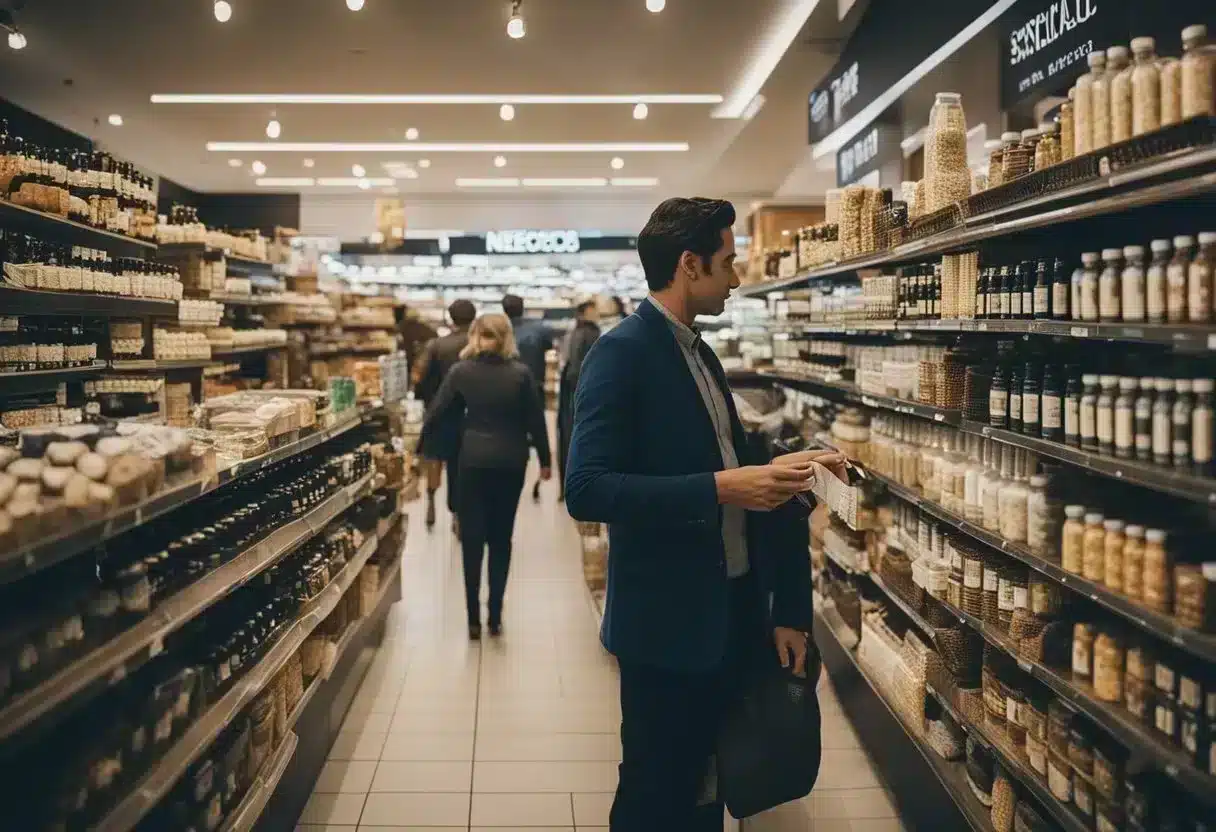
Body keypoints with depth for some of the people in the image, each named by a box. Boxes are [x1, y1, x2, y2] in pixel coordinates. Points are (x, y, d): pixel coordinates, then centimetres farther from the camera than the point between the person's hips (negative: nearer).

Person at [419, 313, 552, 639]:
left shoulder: (461, 371, -3)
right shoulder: (521, 372, -4)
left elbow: (437, 413, 1)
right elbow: (535, 419, 0)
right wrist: (544, 460, 11)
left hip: (474, 460, 0)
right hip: (511, 462, 1)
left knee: (472, 538, 6)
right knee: (501, 538, 11)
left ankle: (474, 619, 5)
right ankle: (495, 617, 13)